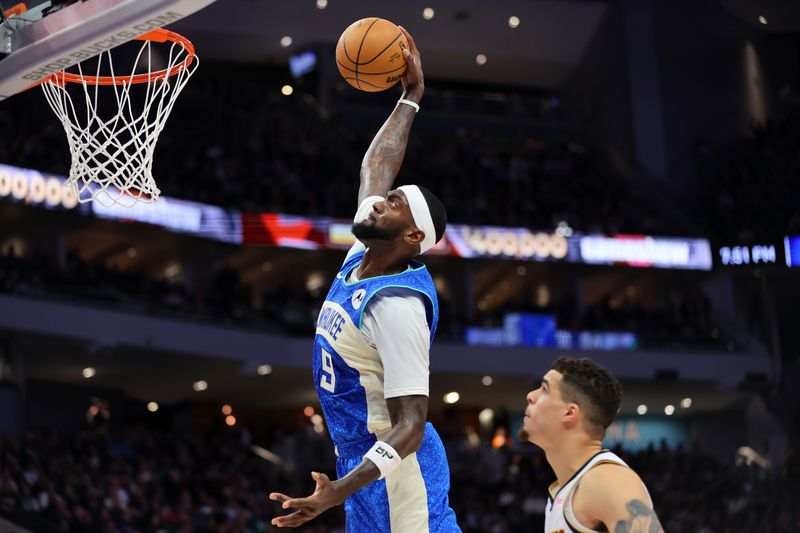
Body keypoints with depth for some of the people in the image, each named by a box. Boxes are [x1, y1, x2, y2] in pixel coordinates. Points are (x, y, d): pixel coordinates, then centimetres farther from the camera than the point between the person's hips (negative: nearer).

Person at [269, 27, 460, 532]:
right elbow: (376, 167, 20)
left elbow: (410, 425, -25)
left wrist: (339, 491, -36)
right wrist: (410, 97, 24)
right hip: (361, 459, 10)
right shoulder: (362, 260, 4)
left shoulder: (397, 306, -21)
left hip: (400, 472, -10)